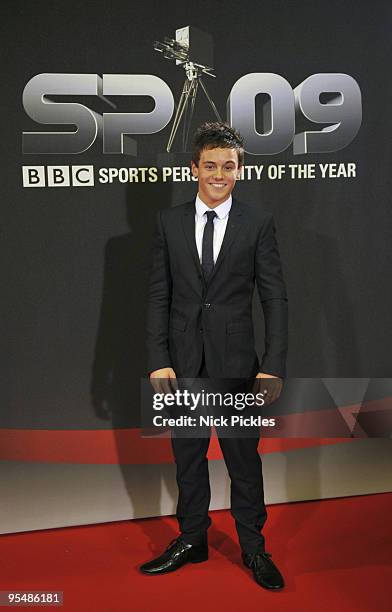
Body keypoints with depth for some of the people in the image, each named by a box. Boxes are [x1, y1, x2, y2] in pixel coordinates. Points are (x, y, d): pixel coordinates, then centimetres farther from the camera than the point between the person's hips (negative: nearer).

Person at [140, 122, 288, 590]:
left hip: (235, 360, -2)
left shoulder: (258, 223, -2)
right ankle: (191, 541, 31)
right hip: (183, 362, 2)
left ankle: (253, 547, 26)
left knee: (243, 456, 8)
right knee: (188, 455, 13)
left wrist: (273, 366, -10)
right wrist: (158, 360, -5)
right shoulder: (169, 222, 3)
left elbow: (274, 298, -3)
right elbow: (158, 296, 2)